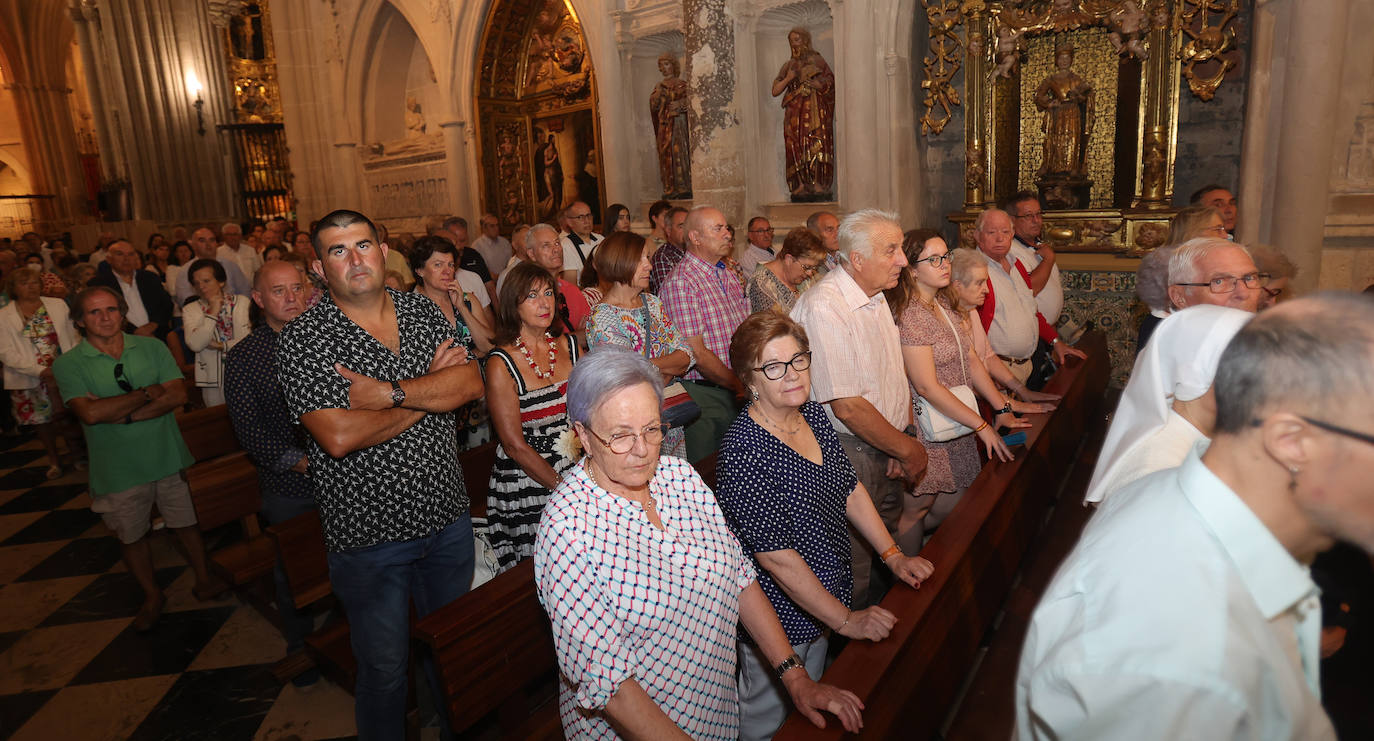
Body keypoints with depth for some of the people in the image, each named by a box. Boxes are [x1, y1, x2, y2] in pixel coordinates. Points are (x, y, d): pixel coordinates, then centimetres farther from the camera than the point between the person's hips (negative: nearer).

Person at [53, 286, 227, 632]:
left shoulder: (152, 347, -1)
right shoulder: (68, 364, -7)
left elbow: (178, 395, -12)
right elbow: (90, 413, -22)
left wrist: (124, 413, -20)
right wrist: (149, 392, -17)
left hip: (168, 457, 1)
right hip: (118, 470, -1)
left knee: (186, 523, 14)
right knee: (132, 538, 16)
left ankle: (204, 581, 37)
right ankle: (152, 597, 38)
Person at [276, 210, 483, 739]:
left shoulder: (424, 313, 1)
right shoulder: (301, 338, -12)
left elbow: (471, 384, -11)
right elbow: (339, 436, -24)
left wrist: (388, 392, -23)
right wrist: (430, 388, -15)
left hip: (446, 515, 4)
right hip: (368, 532, -4)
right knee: (384, 666, 14)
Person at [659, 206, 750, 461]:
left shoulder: (729, 275, 12)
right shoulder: (681, 283, -15)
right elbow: (696, 353, -19)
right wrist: (740, 385, -12)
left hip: (734, 391, 7)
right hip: (704, 394, -7)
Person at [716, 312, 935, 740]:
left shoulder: (814, 416, -3)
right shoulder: (744, 452, -28)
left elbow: (850, 489, 8)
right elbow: (777, 557, -27)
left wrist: (893, 556, 3)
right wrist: (846, 620, -20)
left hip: (825, 598, 8)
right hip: (779, 617, -7)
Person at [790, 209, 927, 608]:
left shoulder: (876, 296, 6)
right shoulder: (824, 308, -25)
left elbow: (894, 376, 10)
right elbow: (849, 407, -26)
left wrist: (905, 442, -2)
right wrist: (909, 448, -14)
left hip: (890, 447, 9)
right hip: (851, 453, -9)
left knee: (889, 546, 22)